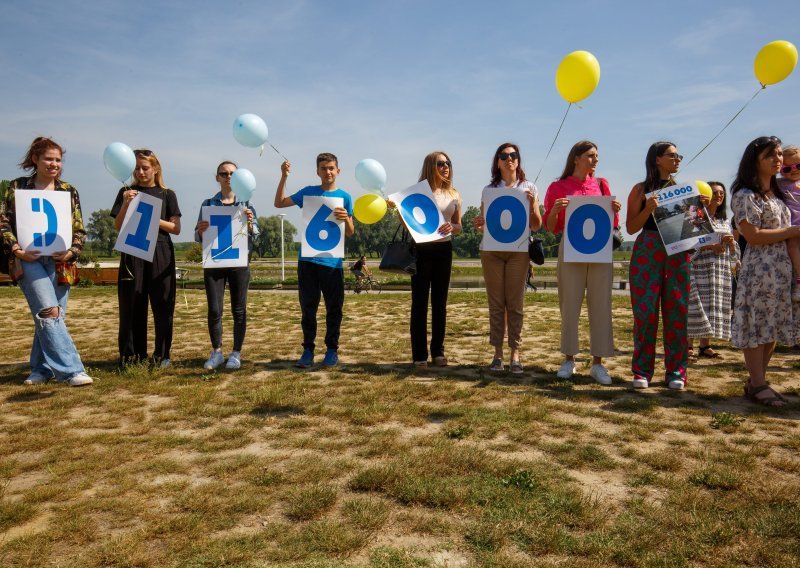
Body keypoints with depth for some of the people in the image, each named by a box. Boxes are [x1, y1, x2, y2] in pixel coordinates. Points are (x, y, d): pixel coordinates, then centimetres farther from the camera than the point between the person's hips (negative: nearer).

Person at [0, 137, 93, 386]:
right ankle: (71, 370, -19)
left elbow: (80, 230, 10)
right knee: (49, 312, -16)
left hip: (59, 261, 3)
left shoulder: (69, 191, 12)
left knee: (50, 316, 6)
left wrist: (71, 252, -7)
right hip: (28, 259, -3)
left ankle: (42, 369, 21)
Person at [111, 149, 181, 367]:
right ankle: (132, 355, 8)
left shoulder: (167, 194, 9)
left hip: (161, 255, 0)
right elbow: (118, 226, 3)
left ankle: (162, 355, 8)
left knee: (163, 305, 0)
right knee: (132, 305, 0)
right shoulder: (126, 192, 10)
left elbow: (176, 228, 3)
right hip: (133, 253, 0)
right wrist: (126, 204, -12)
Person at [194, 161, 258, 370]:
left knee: (239, 309, 3)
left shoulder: (246, 204, 6)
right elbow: (198, 238, 9)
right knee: (214, 309, 0)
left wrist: (249, 223, -17)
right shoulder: (208, 205, 9)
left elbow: (255, 236, 3)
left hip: (239, 261, -1)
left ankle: (236, 353, 13)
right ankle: (216, 352, 14)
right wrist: (201, 231, -14)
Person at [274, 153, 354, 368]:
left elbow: (350, 233, 3)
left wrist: (346, 219, -19)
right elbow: (279, 203, 11)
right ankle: (308, 350, 14)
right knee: (308, 308, 5)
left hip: (332, 261, -1)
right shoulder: (308, 192, 8)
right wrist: (284, 177, 1)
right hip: (307, 259, 1)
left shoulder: (344, 197, 4)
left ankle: (332, 350, 15)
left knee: (334, 309, 4)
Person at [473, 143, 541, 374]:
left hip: (518, 250, -1)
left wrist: (532, 205, -11)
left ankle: (515, 353, 3)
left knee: (515, 303, -2)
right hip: (491, 250, 1)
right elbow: (483, 224, 12)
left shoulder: (529, 189, 7)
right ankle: (498, 353, 6)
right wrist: (479, 224, -11)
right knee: (496, 303, 1)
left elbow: (536, 226, 6)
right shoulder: (489, 190, 10)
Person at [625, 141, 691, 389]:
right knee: (645, 311, -4)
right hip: (647, 253, -3)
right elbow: (631, 227, -1)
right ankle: (642, 371, 3)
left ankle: (676, 371, 8)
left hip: (678, 254, 3)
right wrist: (648, 209, -15)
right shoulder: (641, 190, 4)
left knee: (677, 311, 1)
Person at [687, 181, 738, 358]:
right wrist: (710, 246, -19)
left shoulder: (725, 221, 19)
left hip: (721, 270, 6)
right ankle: (688, 346, -6)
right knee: (697, 306, -10)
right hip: (700, 269, -6)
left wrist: (731, 242, -1)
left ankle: (705, 346, 13)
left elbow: (734, 251, 21)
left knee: (715, 307, 5)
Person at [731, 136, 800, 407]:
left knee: (774, 326, 8)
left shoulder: (777, 194, 19)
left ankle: (756, 380, 17)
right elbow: (753, 235, -16)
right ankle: (758, 384, 3)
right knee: (756, 325, -4)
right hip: (760, 268, -8)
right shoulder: (746, 195, -8)